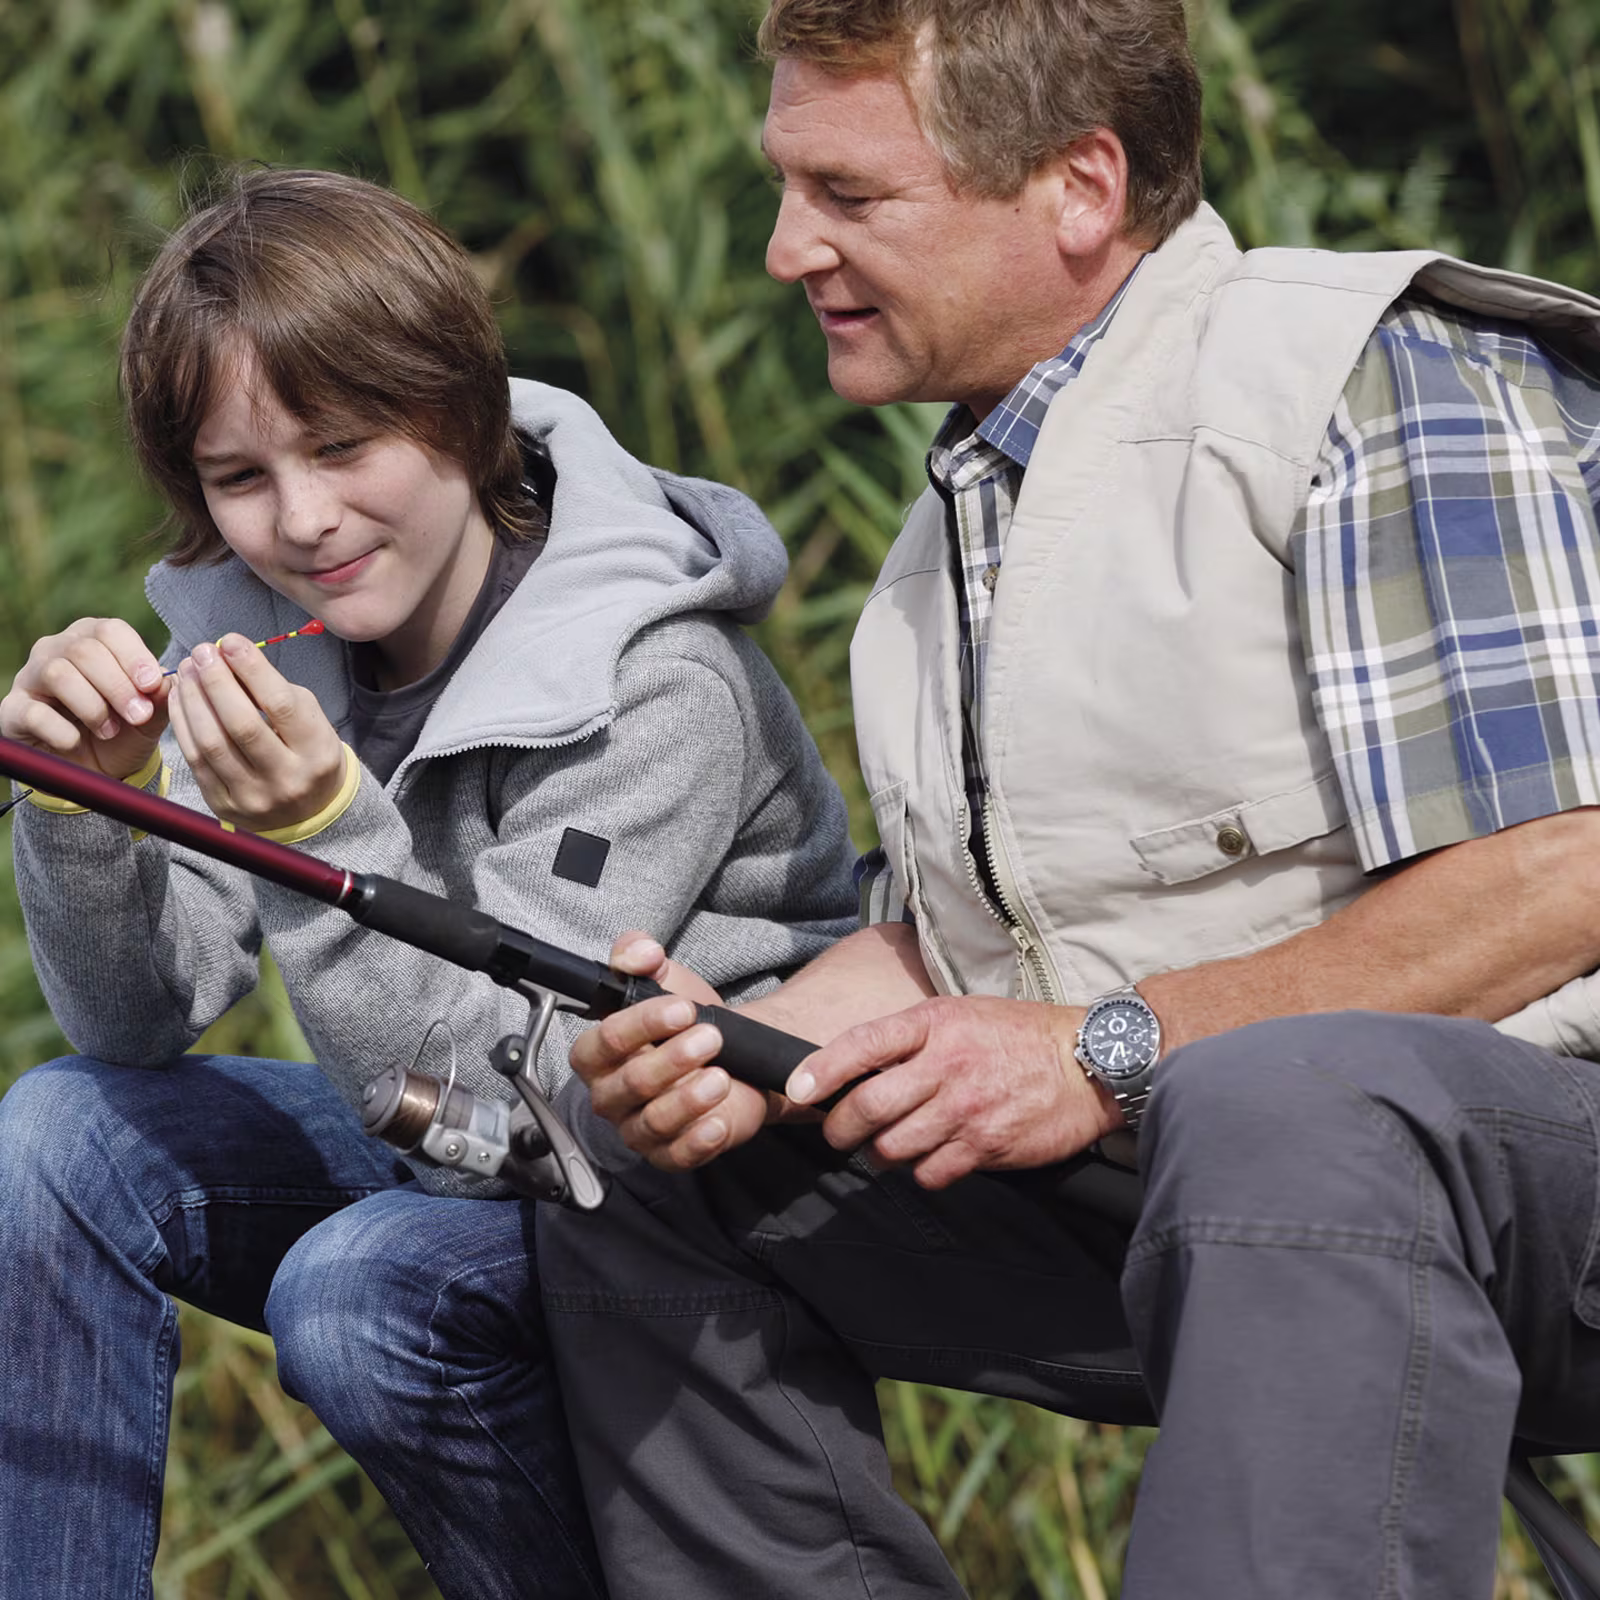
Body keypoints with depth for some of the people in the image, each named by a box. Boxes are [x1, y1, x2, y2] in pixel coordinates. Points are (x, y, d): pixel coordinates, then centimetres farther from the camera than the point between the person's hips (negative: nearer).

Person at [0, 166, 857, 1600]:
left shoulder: (655, 689, -25)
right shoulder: (254, 632, -5)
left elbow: (504, 1088, -28)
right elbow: (140, 1022, -5)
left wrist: (324, 832, -41)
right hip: (440, 1156, 7)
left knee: (358, 1290, -31)